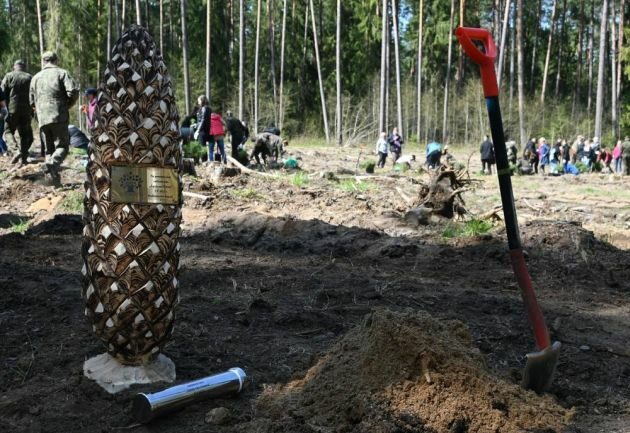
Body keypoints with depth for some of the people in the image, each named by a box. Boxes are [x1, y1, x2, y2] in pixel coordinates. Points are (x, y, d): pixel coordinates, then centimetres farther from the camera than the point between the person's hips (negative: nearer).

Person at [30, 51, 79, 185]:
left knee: (49, 149, 11)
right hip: (59, 117, -4)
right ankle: (52, 163, -28)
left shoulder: (36, 77, 17)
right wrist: (68, 105, 5)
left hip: (42, 119, 4)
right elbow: (73, 91, -12)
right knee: (62, 146, 0)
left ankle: (56, 179, 4)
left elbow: (32, 102, 20)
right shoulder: (62, 73, 3)